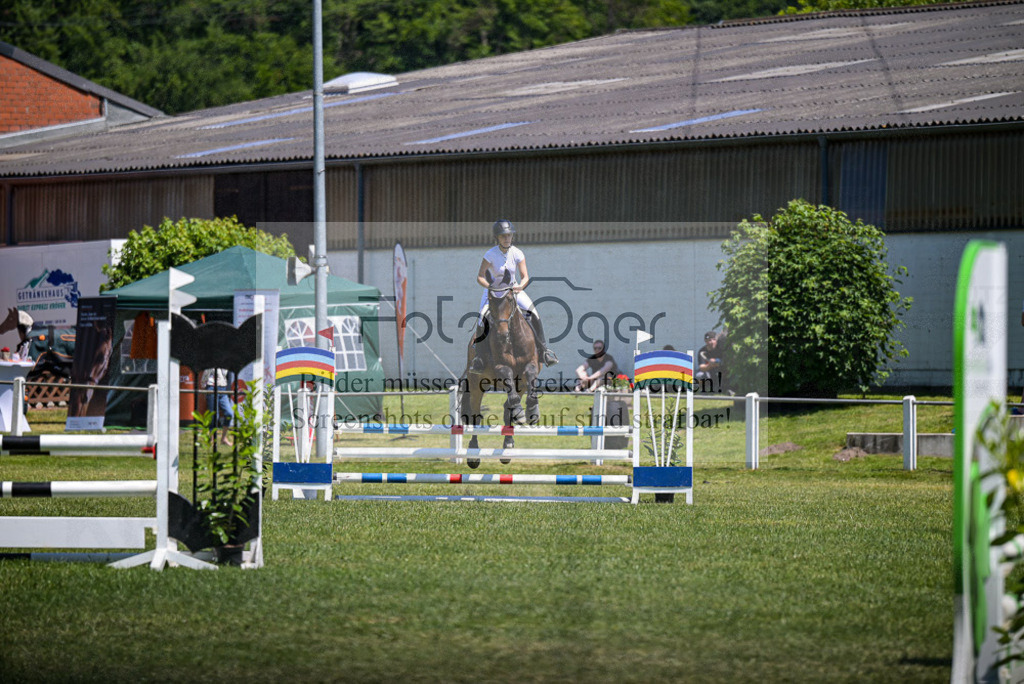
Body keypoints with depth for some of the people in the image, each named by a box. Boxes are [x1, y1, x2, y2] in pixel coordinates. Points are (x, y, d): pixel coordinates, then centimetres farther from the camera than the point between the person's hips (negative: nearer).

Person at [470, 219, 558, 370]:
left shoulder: (517, 253, -11)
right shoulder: (491, 254, -18)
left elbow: (525, 277, -12)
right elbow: (480, 277, -19)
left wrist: (520, 286, -33)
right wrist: (491, 287, -37)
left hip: (513, 289, 2)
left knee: (534, 313, -16)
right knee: (482, 317, -25)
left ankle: (543, 350, -4)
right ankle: (478, 354, -7)